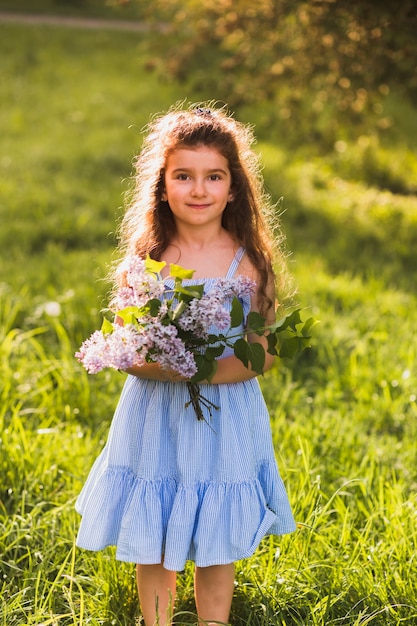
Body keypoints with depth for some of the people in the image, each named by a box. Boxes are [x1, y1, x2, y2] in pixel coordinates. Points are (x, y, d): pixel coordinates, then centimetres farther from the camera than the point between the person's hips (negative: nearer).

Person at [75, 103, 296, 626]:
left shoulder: (248, 263, -6)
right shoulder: (146, 258, -3)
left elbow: (266, 352, -6)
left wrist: (210, 371, -24)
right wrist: (159, 366, -23)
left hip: (224, 419, -1)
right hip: (156, 420, 1)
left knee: (216, 545, 11)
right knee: (152, 545, 11)